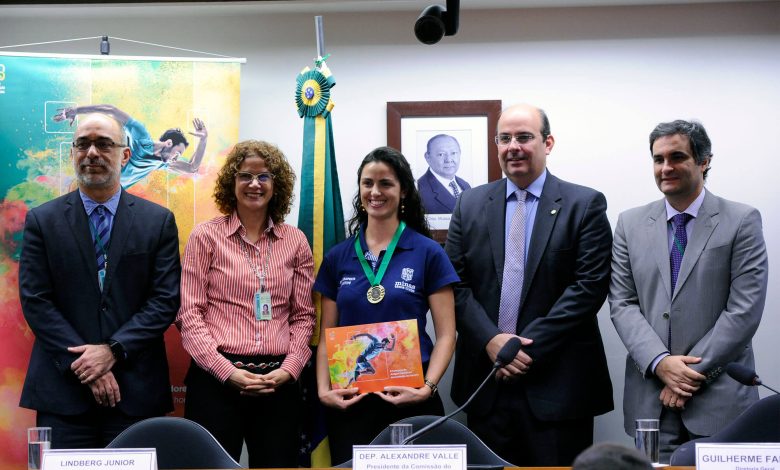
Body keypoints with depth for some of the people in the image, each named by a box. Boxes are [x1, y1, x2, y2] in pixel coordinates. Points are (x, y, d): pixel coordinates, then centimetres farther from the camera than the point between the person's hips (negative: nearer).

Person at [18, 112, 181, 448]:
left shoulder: (158, 221, 5)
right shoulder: (42, 221, 5)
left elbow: (166, 299, 0)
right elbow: (35, 301, -1)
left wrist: (113, 350, -12)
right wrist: (84, 366, -10)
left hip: (136, 390, 0)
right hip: (63, 389, 0)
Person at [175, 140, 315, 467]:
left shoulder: (295, 241, 9)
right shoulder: (206, 236, 2)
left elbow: (303, 315, 10)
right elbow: (190, 313, -3)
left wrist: (288, 369, -5)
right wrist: (227, 372, -12)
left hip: (278, 383, 3)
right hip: (216, 379, -2)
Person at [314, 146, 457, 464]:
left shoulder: (428, 253, -1)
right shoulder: (338, 258, 8)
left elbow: (445, 335, -3)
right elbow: (327, 335, 9)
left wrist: (427, 388, -17)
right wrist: (324, 389, -6)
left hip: (408, 399, -2)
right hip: (349, 400, 2)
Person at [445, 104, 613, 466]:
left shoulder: (585, 204, -1)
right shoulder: (471, 205, 9)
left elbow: (590, 285, -8)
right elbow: (455, 284, 5)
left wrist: (529, 345, -13)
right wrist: (490, 339, -11)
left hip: (557, 382, -3)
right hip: (486, 379, 3)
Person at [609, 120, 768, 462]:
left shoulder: (742, 221, -1)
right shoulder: (630, 224, 9)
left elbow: (744, 309, -7)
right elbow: (622, 303, 4)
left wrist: (694, 371, -11)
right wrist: (660, 363, -11)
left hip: (719, 398, -2)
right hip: (649, 398, 2)